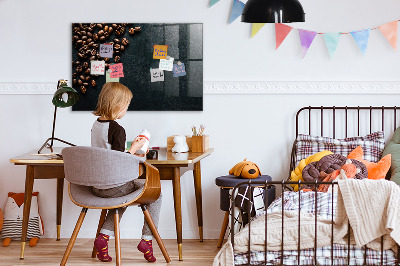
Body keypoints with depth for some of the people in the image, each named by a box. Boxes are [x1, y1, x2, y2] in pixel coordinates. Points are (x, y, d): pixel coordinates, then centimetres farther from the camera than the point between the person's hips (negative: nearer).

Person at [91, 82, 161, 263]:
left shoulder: (96, 125, 6)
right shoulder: (117, 129, -19)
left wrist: (129, 154, 18)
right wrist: (134, 149, -7)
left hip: (96, 186, 8)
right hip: (114, 186, -8)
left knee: (123, 195, 36)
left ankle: (104, 236, 18)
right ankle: (147, 239, 9)